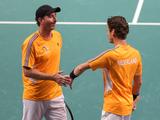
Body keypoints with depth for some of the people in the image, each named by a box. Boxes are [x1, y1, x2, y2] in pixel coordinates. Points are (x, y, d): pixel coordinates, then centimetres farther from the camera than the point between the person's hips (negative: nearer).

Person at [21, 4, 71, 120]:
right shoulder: (31, 42, -17)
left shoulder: (58, 36, 4)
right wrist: (52, 77, -25)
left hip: (56, 95, 5)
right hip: (34, 97, -5)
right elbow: (27, 71, -19)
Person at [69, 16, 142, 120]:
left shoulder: (110, 55, -19)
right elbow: (138, 82, 11)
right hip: (128, 107, 7)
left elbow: (83, 67, -9)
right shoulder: (136, 54, 0)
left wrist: (71, 76, 9)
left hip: (113, 109, -7)